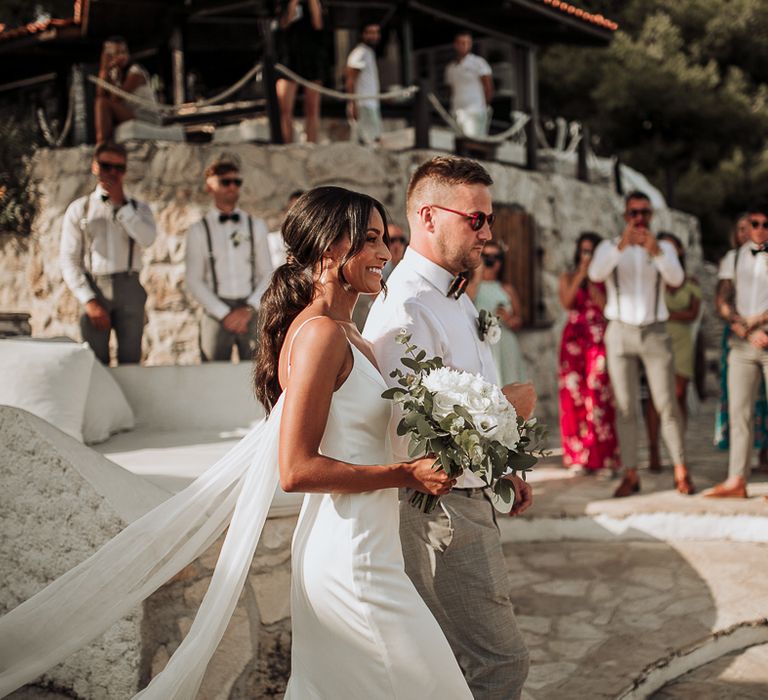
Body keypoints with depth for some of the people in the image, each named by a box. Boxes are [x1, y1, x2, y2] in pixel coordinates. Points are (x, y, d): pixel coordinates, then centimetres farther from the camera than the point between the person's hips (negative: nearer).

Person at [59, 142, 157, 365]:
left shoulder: (138, 208, 11)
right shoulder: (79, 209, 7)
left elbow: (147, 239, -11)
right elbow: (68, 260, 1)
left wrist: (121, 204, -8)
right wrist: (89, 301, -9)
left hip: (129, 289, 1)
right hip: (94, 290, -1)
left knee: (131, 362, 1)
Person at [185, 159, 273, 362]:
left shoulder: (256, 226, 10)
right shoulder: (198, 231, 4)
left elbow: (267, 274, 8)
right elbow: (194, 281, 0)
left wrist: (249, 309, -6)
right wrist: (224, 314, -9)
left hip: (252, 311, 1)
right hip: (216, 312, -1)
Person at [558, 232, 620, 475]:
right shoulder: (568, 277, 14)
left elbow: (606, 305, -5)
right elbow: (566, 303, -3)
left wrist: (591, 281, -6)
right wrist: (579, 277, -8)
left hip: (600, 341, -2)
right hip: (574, 340, 2)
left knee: (600, 396, -10)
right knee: (573, 397, -2)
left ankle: (604, 457, -9)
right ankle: (578, 457, 3)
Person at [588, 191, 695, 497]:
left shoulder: (664, 248, 6)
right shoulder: (609, 247, 4)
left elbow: (676, 279, -14)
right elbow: (596, 274, -18)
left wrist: (656, 251, -32)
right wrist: (620, 246, -33)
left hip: (654, 332, 0)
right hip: (620, 332, 0)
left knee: (667, 404, -3)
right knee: (625, 407, 1)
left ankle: (681, 472, 6)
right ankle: (630, 475, 5)